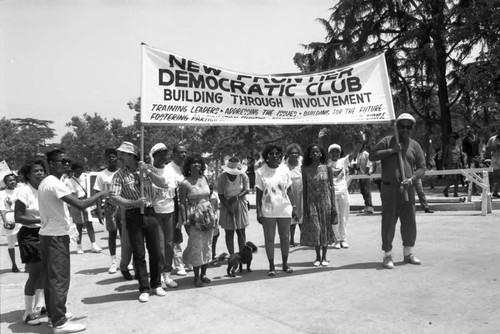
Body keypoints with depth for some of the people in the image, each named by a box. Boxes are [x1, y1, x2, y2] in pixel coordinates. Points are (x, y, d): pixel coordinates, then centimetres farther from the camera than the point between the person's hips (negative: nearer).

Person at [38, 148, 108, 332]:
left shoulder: (45, 182, 13)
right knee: (59, 279, -4)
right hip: (57, 237, -10)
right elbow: (81, 204, -26)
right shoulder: (55, 184, -19)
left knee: (51, 277, 16)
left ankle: (54, 315, 27)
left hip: (48, 235, 10)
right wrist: (100, 194, -13)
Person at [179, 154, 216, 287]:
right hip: (195, 217, -5)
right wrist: (185, 221, -12)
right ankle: (196, 276, 11)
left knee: (207, 245, 9)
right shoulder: (184, 183, -7)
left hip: (208, 215, 5)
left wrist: (213, 215, 10)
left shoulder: (205, 179, 7)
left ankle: (203, 273, 21)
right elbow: (182, 203, -7)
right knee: (196, 246, -2)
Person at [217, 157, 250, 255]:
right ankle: (232, 256, 7)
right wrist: (228, 207, -15)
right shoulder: (222, 177, -11)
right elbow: (220, 195, -7)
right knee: (229, 232, 0)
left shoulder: (243, 176, -7)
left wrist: (237, 197, -19)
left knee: (241, 231, 4)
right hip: (227, 206, -1)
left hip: (240, 205, 1)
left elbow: (247, 190, -1)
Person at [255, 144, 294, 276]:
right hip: (268, 211, -2)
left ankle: (285, 264, 25)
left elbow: (289, 190, 9)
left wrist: (292, 207, 3)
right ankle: (271, 266, 16)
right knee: (269, 239, 4)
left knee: (285, 237, 10)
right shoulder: (260, 172, -3)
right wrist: (258, 212, -7)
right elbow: (259, 193, -2)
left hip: (284, 209, 2)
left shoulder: (285, 169, 3)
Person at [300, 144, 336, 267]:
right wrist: (305, 206, -2)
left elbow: (331, 187, 2)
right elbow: (305, 189, 2)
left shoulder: (327, 168, 0)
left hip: (325, 201, 0)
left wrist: (333, 205, -3)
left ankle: (324, 257, 18)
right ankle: (318, 257, 16)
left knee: (325, 228, 5)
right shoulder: (305, 169, 0)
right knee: (314, 229, 1)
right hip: (312, 202, 0)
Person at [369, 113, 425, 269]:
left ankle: (408, 253, 26)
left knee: (410, 222, 9)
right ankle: (388, 256, 10)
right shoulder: (387, 141, 4)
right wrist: (391, 150, -14)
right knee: (389, 222, -1)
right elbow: (372, 156, -6)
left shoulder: (414, 145, 11)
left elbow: (421, 167, 7)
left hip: (407, 189, 3)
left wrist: (412, 179, -10)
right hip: (389, 188, -3)